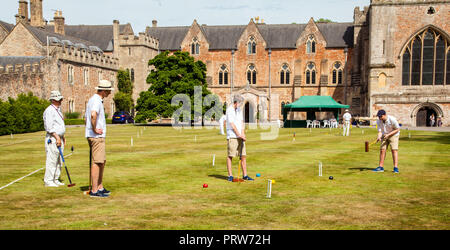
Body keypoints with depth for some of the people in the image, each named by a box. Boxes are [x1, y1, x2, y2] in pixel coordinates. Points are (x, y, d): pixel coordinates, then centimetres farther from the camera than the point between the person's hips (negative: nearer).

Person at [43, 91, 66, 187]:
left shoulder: (58, 109, 18)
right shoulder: (49, 110, -12)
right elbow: (49, 127, -19)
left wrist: (63, 137, 20)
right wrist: (57, 137, -20)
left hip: (59, 138, 10)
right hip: (52, 139, -9)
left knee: (58, 161, 11)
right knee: (52, 160, -8)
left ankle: (55, 180, 18)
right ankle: (48, 181, -2)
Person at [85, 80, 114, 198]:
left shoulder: (92, 99, 18)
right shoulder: (97, 101, -15)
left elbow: (86, 117, 26)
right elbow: (93, 115, -35)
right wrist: (94, 129, -22)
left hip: (98, 136, 10)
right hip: (97, 136, -10)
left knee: (102, 162, 16)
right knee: (97, 162, -7)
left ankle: (100, 187, 23)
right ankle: (94, 190, -4)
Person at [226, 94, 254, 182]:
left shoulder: (239, 110, 14)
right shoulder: (229, 110, -9)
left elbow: (242, 122, 12)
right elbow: (232, 125, -13)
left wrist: (243, 134, -2)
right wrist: (240, 135, -12)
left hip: (240, 136, 7)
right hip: (232, 136, -7)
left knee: (243, 156, 5)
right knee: (230, 156, -3)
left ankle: (245, 175, 9)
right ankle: (230, 175, 2)